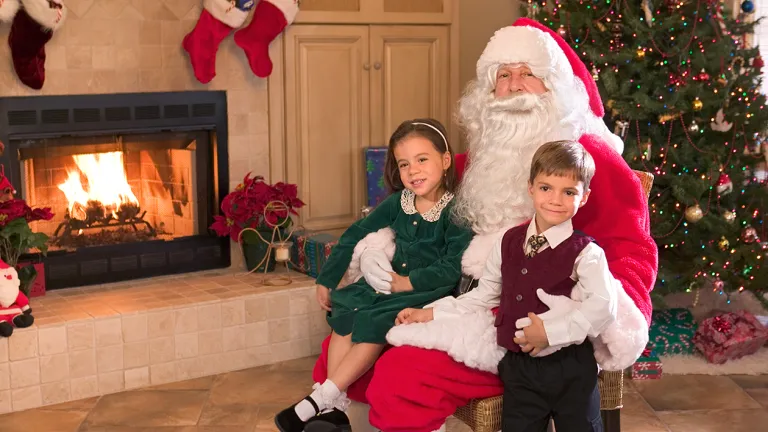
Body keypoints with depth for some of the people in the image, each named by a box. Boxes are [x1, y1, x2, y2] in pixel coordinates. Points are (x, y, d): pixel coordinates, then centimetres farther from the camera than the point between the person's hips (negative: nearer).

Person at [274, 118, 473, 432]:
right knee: (345, 313, -13)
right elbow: (355, 235, 13)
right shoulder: (397, 203, 5)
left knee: (373, 324, -26)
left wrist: (408, 282, -18)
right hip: (393, 284, 7)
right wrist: (326, 280, 15)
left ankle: (318, 400, -20)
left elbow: (453, 268, -20)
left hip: (428, 294, -6)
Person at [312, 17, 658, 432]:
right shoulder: (482, 154, 16)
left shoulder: (586, 156, -4)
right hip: (464, 304, 8)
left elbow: (632, 247, -9)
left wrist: (611, 315, -29)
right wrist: (378, 248, 4)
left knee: (401, 376, -27)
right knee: (341, 353, -1)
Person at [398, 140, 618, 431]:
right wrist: (431, 313, 9)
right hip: (517, 367, 4)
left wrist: (550, 332, -28)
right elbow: (484, 296, 13)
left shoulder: (586, 252, -11)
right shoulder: (508, 242, 5)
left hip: (571, 369, -4)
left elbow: (603, 306, -25)